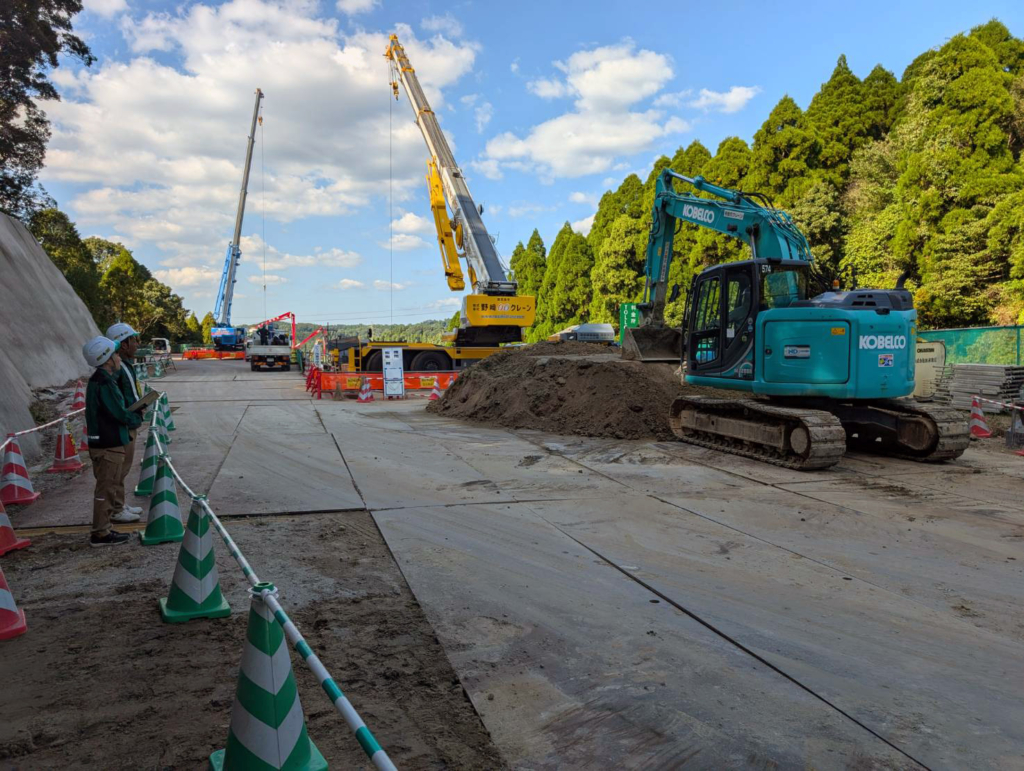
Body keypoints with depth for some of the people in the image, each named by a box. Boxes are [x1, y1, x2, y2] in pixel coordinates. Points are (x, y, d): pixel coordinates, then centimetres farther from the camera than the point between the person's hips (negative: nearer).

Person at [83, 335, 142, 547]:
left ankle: (102, 529, 26)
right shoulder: (104, 384, -20)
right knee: (106, 489, -2)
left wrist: (132, 417, 4)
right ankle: (100, 534, 6)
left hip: (102, 442, 10)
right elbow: (121, 414, -19)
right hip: (109, 445, -10)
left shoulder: (99, 380, 12)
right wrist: (138, 418, 0)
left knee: (107, 487, 18)